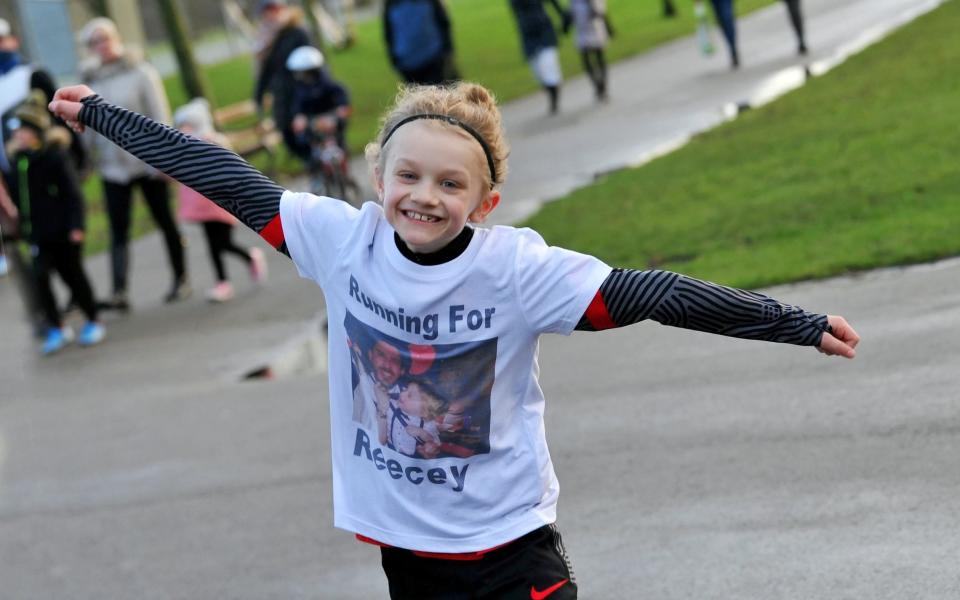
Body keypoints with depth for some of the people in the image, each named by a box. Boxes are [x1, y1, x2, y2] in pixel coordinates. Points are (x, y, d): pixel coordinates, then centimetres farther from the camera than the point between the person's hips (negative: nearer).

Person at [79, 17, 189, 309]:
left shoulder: (139, 72, -5)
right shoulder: (91, 82, 6)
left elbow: (159, 115, -7)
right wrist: (91, 160, 10)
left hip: (147, 162, -3)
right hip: (113, 168, 3)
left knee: (165, 221, 10)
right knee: (118, 231, -7)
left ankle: (180, 279, 24)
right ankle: (120, 292, -16)